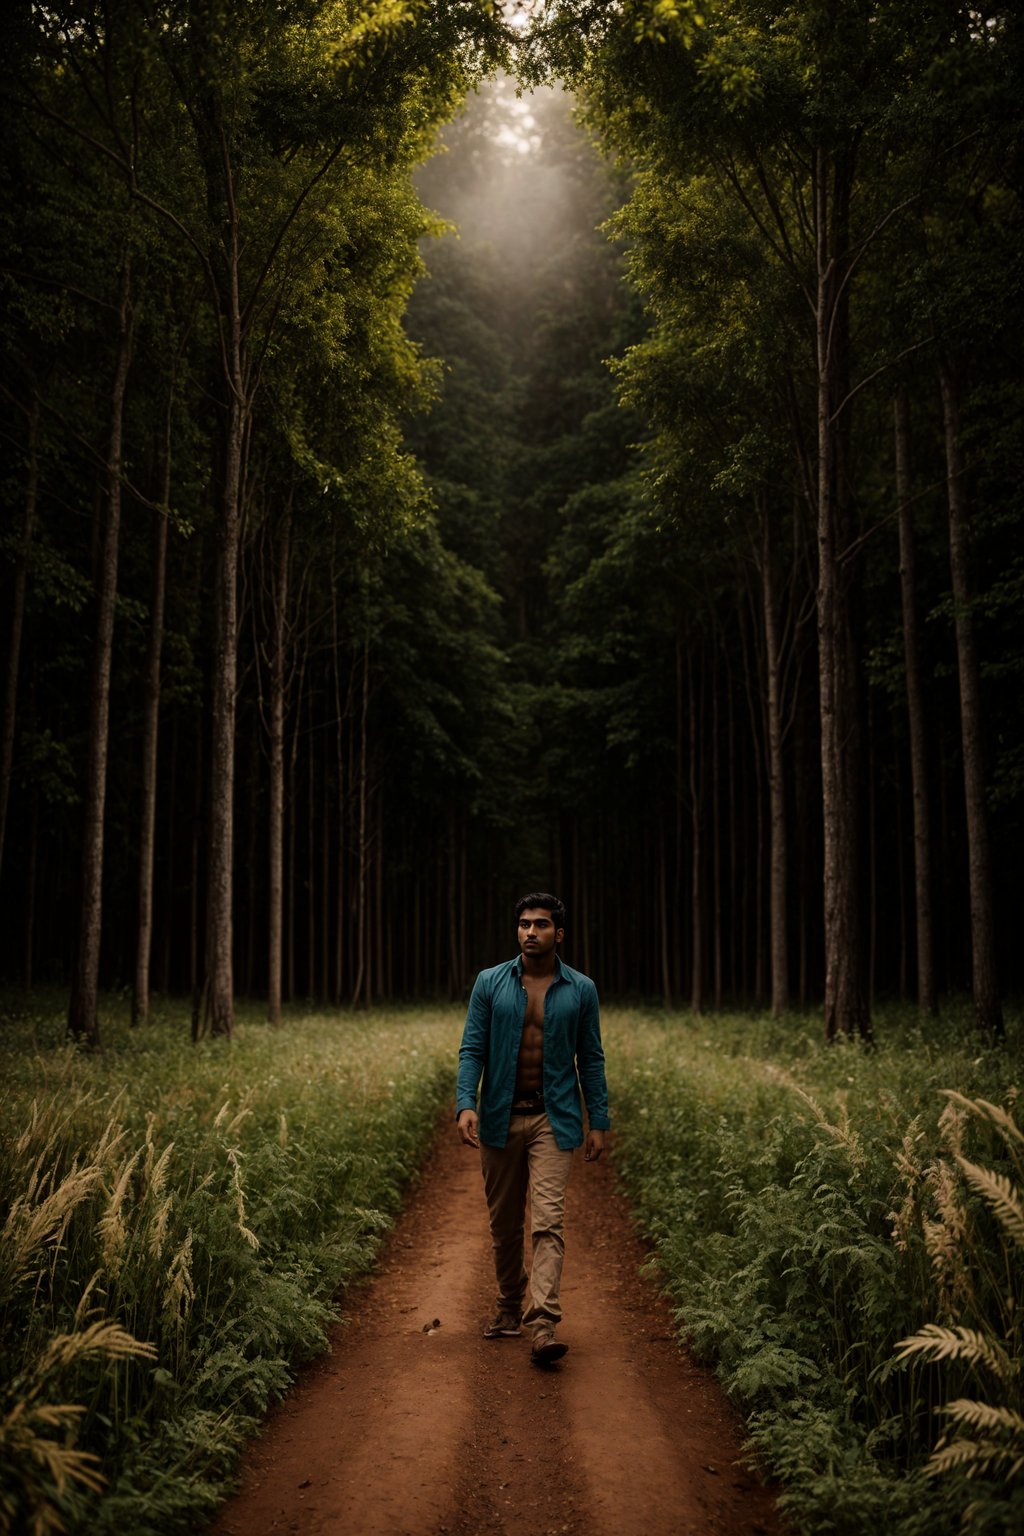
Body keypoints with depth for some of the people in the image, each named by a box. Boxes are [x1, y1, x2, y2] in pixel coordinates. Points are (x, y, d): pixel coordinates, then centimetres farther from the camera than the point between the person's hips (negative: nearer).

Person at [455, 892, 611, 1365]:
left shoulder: (581, 990, 1)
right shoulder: (490, 983, 1)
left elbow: (590, 1059, 6)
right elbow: (472, 1049, -1)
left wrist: (599, 1121, 2)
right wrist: (465, 1104, -15)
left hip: (553, 1120, -2)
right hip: (500, 1118, 2)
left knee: (547, 1220, -12)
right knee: (504, 1223, 13)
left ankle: (544, 1325, -16)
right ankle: (509, 1307, 31)